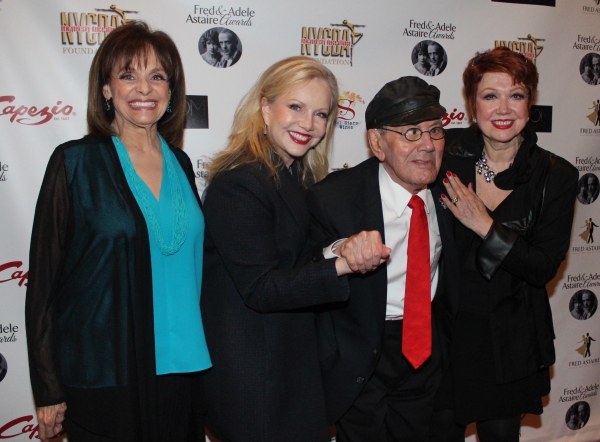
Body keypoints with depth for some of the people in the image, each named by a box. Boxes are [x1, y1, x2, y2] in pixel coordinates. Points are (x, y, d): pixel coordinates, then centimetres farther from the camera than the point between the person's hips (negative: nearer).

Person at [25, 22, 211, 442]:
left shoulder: (180, 164, 6)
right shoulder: (76, 162, -7)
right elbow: (44, 278, -7)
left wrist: (198, 357, 10)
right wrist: (48, 390, -7)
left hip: (175, 371, 4)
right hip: (102, 375, -4)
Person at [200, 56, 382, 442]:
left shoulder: (299, 176, 6)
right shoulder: (239, 183, -22)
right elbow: (260, 289, -25)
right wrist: (341, 266, -34)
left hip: (293, 355, 9)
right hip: (252, 368, -9)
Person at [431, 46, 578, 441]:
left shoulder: (556, 176, -9)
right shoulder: (446, 151, -9)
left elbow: (545, 267, -14)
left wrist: (486, 226, -22)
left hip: (509, 340, 0)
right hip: (443, 327, 0)